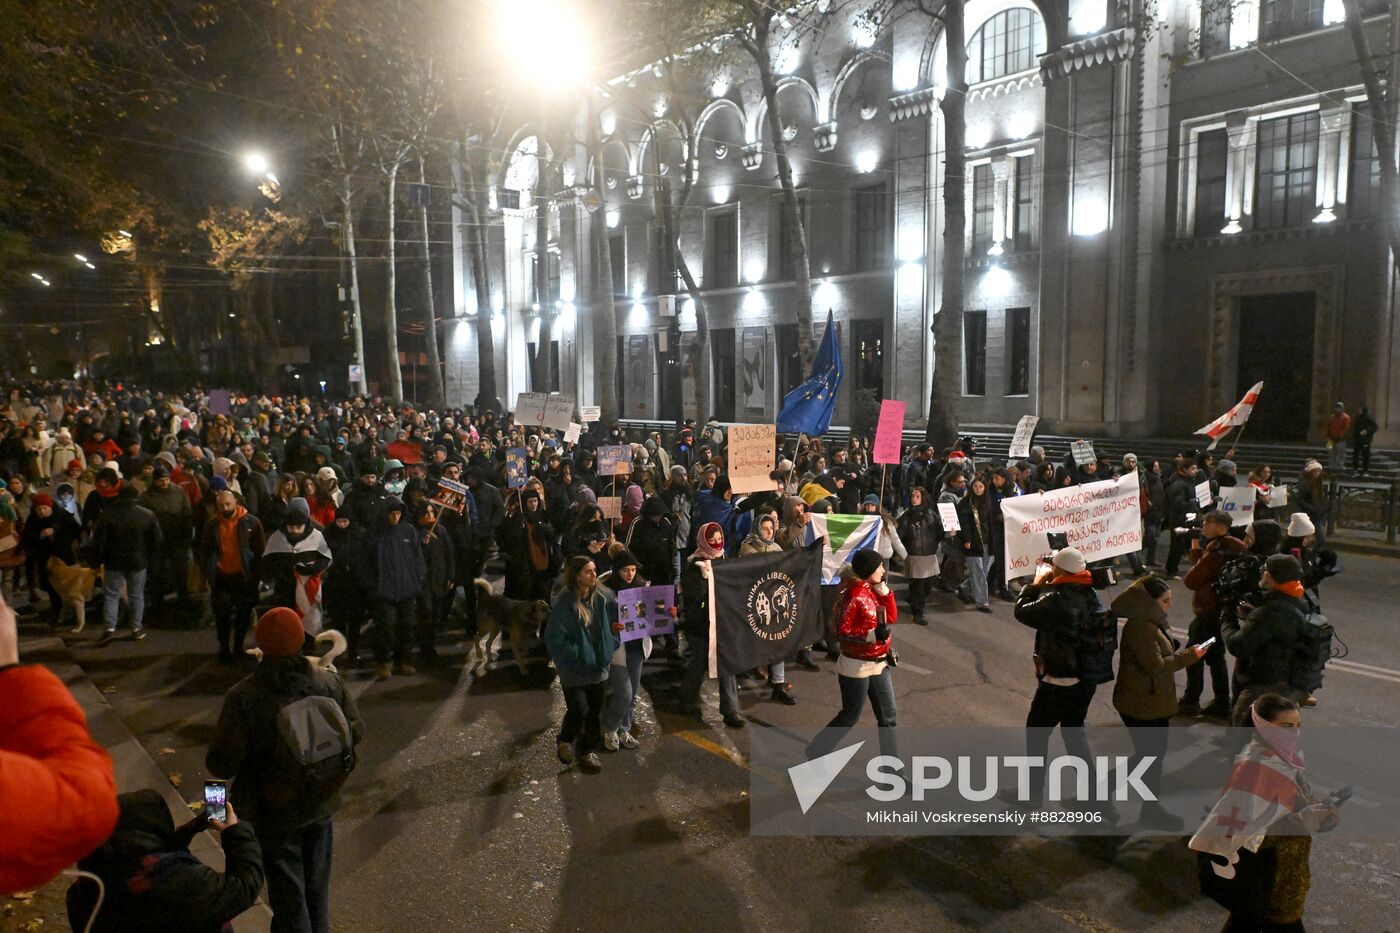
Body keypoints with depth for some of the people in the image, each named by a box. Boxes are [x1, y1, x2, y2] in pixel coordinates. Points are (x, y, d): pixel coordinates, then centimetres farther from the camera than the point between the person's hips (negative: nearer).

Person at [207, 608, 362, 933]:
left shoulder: (244, 696, -25)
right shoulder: (330, 682, -14)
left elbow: (221, 765, -20)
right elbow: (355, 733, -3)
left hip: (274, 812, -3)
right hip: (321, 803, 3)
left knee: (288, 894, 15)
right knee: (317, 887, 25)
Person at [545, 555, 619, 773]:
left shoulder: (602, 598, -3)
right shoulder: (564, 603, -18)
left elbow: (614, 622, 8)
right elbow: (553, 638, -16)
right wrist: (575, 654, -17)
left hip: (597, 665, 5)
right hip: (574, 669, -5)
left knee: (595, 710, 12)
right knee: (578, 710, -6)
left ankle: (589, 751, 30)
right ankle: (565, 741, 24)